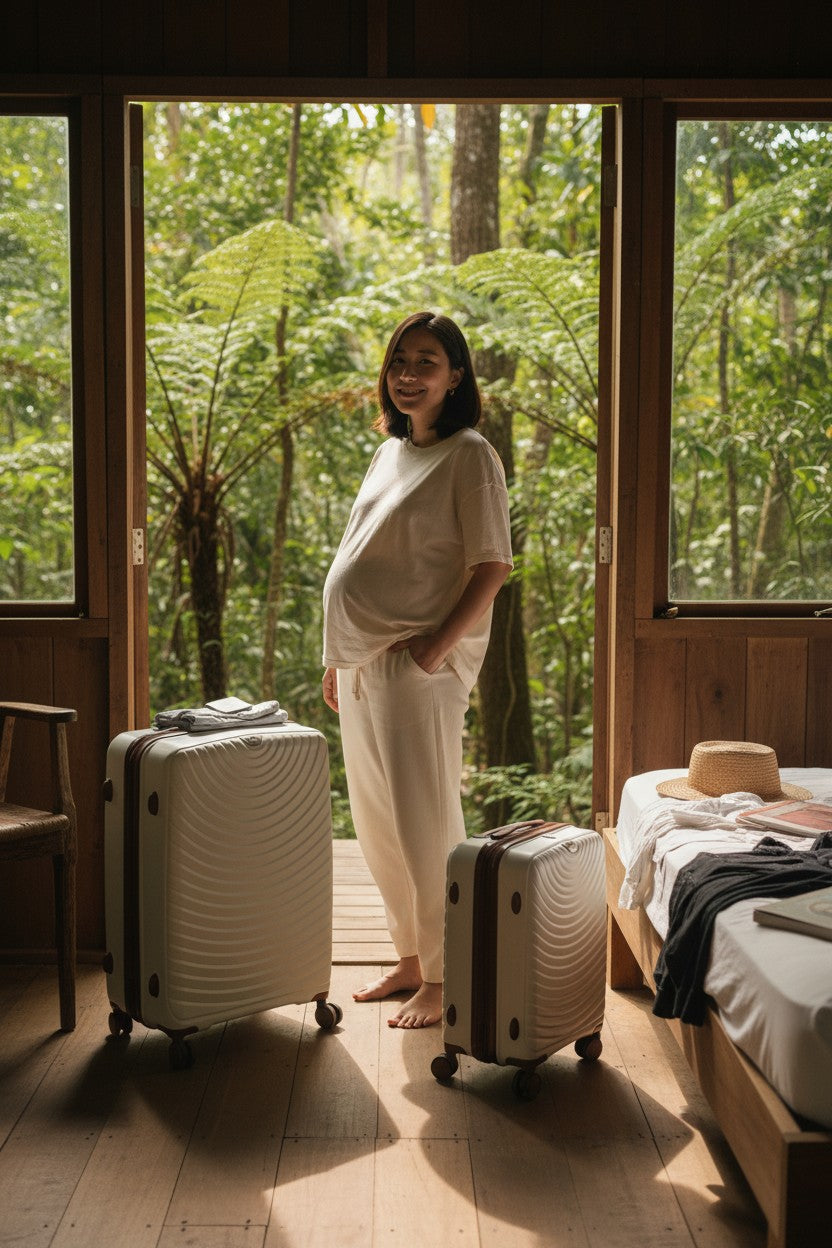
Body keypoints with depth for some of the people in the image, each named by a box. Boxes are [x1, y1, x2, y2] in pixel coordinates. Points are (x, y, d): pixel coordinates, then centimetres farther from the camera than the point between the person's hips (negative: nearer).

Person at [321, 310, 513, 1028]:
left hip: (419, 665, -8)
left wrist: (437, 647, -19)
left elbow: (493, 566, -12)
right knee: (377, 825, 13)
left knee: (425, 826, -4)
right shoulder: (390, 451, 17)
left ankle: (443, 980, 7)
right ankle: (411, 958, 26)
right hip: (361, 663, 8)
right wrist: (337, 657, 17)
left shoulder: (469, 455, -7)